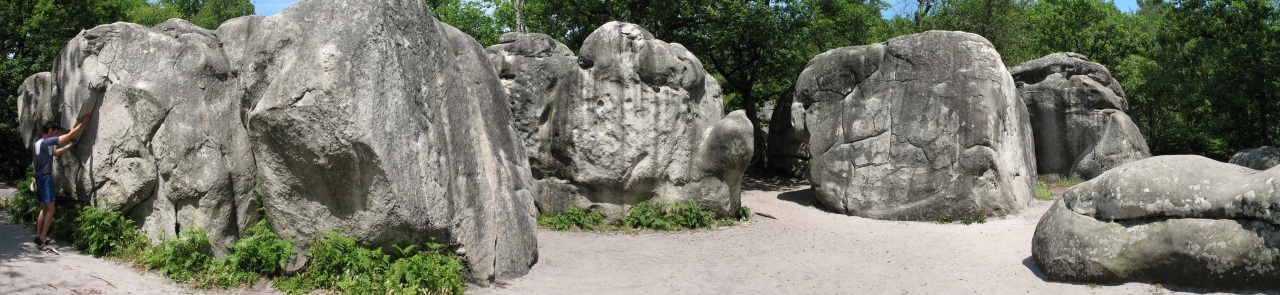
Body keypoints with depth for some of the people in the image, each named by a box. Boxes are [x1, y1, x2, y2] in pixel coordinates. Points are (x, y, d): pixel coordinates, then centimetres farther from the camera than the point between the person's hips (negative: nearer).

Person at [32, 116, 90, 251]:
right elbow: (70, 135, -14)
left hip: (39, 178, 10)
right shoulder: (48, 141, -13)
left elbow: (56, 153, 29)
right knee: (50, 209, -9)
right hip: (45, 178, -10)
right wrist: (82, 123, -5)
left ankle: (38, 237, 17)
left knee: (44, 208, 15)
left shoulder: (40, 143, 15)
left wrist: (70, 145, 25)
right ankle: (43, 240, -12)